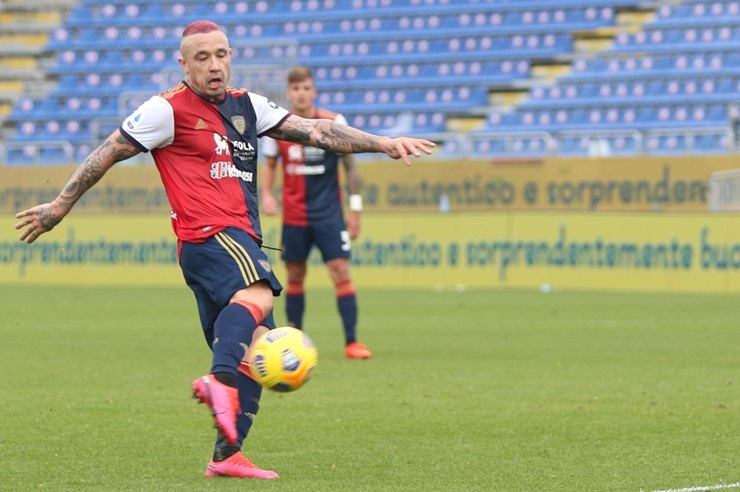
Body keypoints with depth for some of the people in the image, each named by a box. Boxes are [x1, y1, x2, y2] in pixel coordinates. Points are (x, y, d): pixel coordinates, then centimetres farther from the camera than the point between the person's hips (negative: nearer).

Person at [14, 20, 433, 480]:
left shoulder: (246, 106, 19)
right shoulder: (169, 110, 0)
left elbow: (314, 130, 16)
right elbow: (109, 152, 6)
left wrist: (383, 143, 8)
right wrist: (60, 205, 8)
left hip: (240, 240, 8)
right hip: (209, 234, -8)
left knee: (251, 352, 6)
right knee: (257, 294, -37)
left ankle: (227, 455, 8)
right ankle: (222, 381, -56)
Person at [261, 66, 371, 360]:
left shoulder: (334, 123, -7)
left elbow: (349, 166, 0)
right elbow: (269, 165, 11)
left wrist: (355, 209, -1)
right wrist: (266, 194, -8)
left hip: (329, 214, -2)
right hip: (294, 216, 2)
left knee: (341, 272, -11)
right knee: (295, 277, 8)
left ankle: (351, 342, -11)